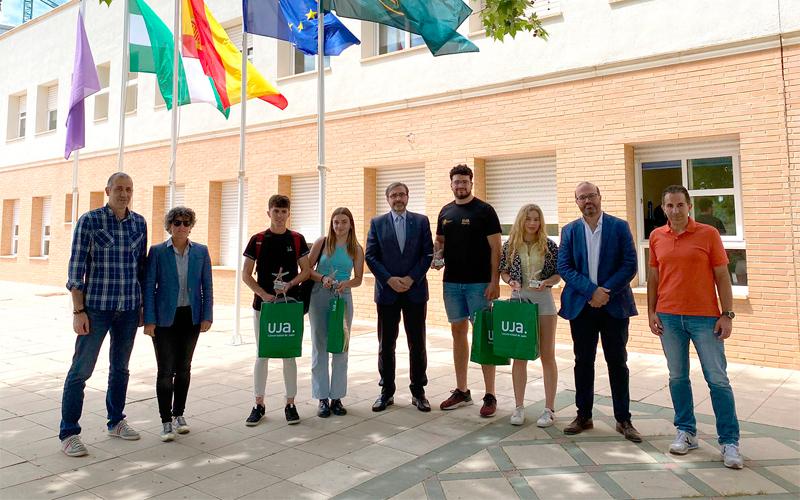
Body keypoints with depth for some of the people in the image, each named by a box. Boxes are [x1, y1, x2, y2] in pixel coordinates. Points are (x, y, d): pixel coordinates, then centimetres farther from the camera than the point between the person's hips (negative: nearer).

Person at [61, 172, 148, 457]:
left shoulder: (139, 223, 6)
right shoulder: (89, 221, -6)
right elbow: (76, 268, -7)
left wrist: (143, 305, 11)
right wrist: (78, 310, -11)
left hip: (129, 309, 4)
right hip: (96, 307, -4)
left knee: (120, 368, 15)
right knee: (81, 370, 1)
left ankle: (116, 422, 30)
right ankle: (68, 433, 14)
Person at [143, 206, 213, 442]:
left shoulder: (201, 251, 3)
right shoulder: (157, 251, -3)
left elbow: (207, 287, 5)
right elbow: (149, 287, -4)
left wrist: (207, 316, -1)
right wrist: (149, 320, -8)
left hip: (191, 317, 3)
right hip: (165, 318, -2)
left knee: (184, 368, 13)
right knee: (166, 370, 0)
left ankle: (178, 414, 28)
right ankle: (166, 421, 13)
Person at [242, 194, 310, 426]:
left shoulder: (297, 239, 3)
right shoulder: (257, 240, 1)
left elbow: (305, 270, 5)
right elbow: (246, 274, 1)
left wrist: (290, 285, -13)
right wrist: (263, 294, -12)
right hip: (263, 303, 0)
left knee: (289, 354, 6)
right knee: (262, 354, 7)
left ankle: (290, 404, 17)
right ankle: (259, 404, 18)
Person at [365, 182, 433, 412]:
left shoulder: (421, 221, 5)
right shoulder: (377, 223, 6)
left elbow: (428, 254, 0)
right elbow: (370, 256, 1)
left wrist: (411, 278, -10)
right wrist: (389, 279, -11)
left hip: (415, 290, 0)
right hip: (387, 291, 0)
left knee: (417, 344, 6)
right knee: (386, 345, 7)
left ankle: (418, 392, 18)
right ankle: (387, 391, 19)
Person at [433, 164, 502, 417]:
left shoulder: (484, 210, -4)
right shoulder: (445, 212, 11)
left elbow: (495, 247, -7)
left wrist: (494, 281, -14)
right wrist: (437, 256, -2)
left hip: (479, 283, -5)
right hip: (451, 282, 5)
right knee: (458, 332, 11)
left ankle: (490, 396, 8)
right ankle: (461, 391, 22)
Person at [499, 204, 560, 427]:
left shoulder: (549, 245, -1)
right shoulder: (510, 245, 2)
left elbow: (559, 273, 3)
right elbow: (503, 271, 10)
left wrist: (546, 282, -16)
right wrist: (511, 281, -10)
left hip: (543, 300, -1)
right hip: (518, 299, 1)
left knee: (547, 355, 5)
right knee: (519, 355, 7)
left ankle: (549, 409, 15)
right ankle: (519, 407, 17)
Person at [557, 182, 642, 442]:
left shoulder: (619, 227, 0)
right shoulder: (569, 231, 5)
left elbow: (630, 265, -5)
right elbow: (564, 267, -2)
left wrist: (606, 292, -15)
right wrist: (591, 291, -15)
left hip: (614, 305, -2)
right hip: (581, 306, 2)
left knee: (617, 362, 5)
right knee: (583, 362, 10)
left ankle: (623, 419, 16)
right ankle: (583, 416, 22)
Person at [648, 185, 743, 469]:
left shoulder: (708, 234, -2)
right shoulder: (657, 237, 6)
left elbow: (722, 276, -2)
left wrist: (727, 314, -7)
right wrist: (651, 312, 5)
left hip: (705, 317, -3)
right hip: (669, 317, 3)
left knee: (718, 379, 0)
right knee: (677, 377, 9)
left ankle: (729, 442, 10)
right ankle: (686, 432, 22)